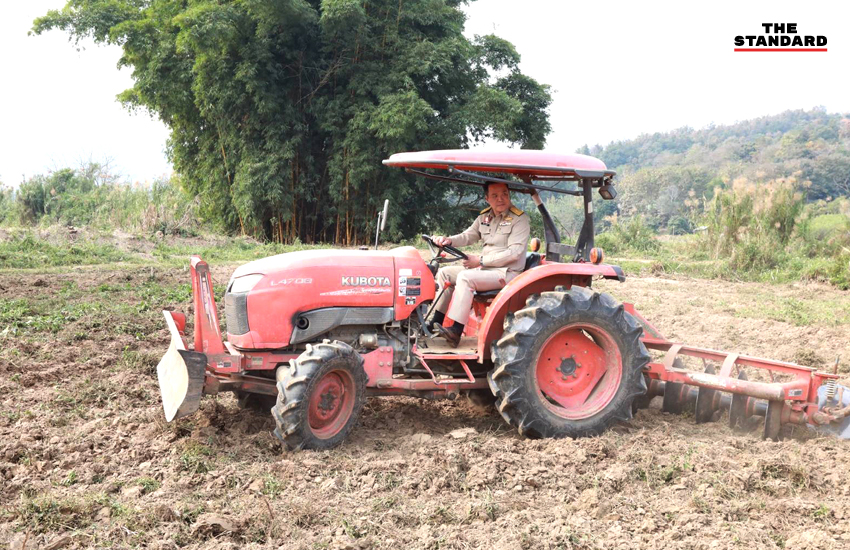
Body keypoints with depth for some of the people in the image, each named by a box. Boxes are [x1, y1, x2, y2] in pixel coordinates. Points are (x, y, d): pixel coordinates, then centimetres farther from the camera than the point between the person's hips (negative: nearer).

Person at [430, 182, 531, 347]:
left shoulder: (519, 219, -13)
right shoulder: (485, 217, 10)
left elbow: (514, 253, -21)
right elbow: (467, 236, 10)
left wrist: (481, 260, -20)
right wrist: (449, 240, -13)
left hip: (508, 273, -8)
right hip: (485, 269, 8)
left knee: (465, 277, -29)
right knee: (445, 273, 4)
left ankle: (455, 333, -29)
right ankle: (436, 323, 4)